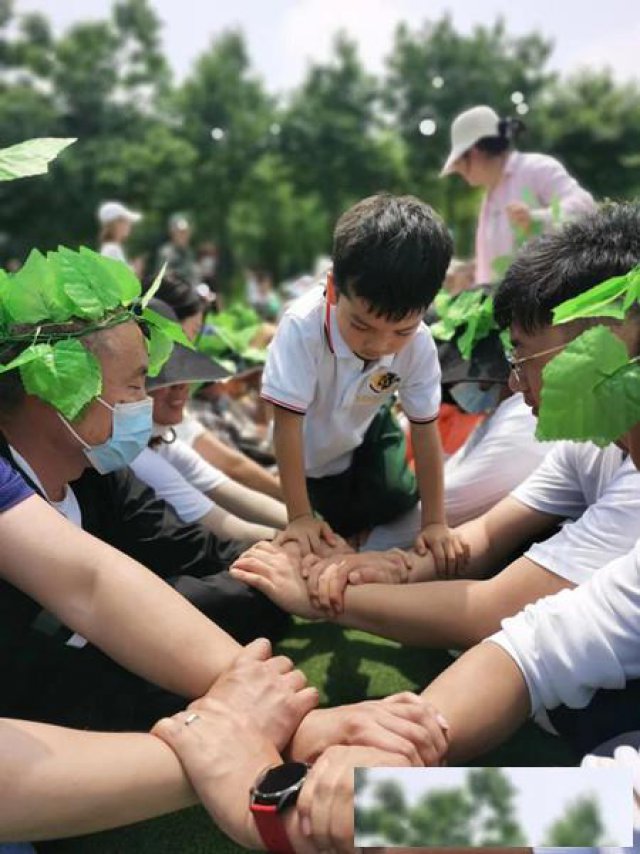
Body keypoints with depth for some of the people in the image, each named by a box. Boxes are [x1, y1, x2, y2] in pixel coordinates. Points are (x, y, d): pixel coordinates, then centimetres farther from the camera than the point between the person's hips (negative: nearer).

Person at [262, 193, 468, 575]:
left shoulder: (419, 344, -30)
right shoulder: (302, 327, -41)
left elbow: (425, 431, -23)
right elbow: (287, 425, -35)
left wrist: (435, 521, -23)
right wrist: (300, 516, -32)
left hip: (367, 427, 2)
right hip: (313, 443, -2)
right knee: (338, 524, 5)